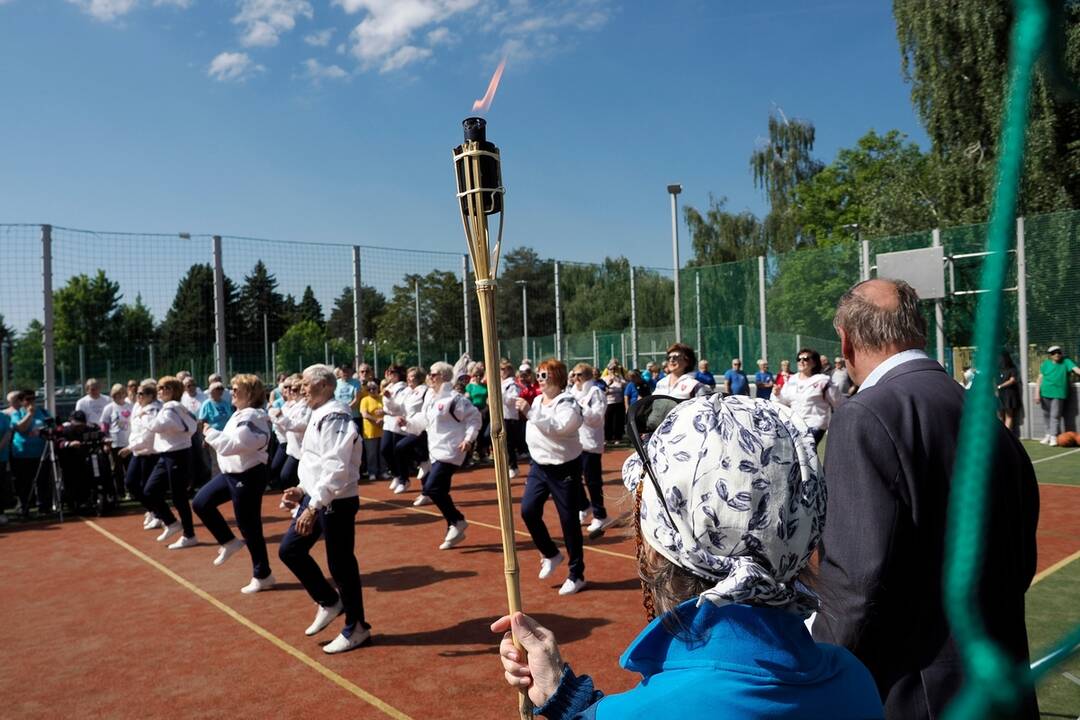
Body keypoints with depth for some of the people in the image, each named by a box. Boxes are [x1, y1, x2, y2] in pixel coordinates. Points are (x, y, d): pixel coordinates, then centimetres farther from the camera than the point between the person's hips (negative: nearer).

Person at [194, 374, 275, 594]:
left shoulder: (251, 416, -20)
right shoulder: (241, 414, 12)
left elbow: (234, 444, -26)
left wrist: (210, 433, -15)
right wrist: (214, 437, 2)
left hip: (248, 476, -10)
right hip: (232, 472, 10)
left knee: (249, 527, -1)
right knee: (201, 502, 10)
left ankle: (262, 576, 13)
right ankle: (229, 542, 21)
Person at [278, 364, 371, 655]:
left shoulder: (335, 416, -19)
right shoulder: (320, 415, 12)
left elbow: (335, 468, -26)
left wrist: (313, 506, -27)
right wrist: (303, 490, 13)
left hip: (337, 502, -10)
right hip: (316, 497, 10)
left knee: (340, 564, 1)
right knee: (290, 549, 13)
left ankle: (356, 628, 17)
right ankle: (329, 602, 28)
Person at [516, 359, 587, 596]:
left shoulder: (568, 403, -14)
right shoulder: (536, 400, 8)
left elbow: (557, 427, -32)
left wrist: (530, 412, -33)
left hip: (565, 468, -6)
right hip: (539, 465, 7)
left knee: (569, 521, 0)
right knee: (528, 510, -7)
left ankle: (576, 575, 15)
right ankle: (550, 554, 18)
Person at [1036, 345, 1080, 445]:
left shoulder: (1066, 362, 1)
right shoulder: (1046, 364, 6)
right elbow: (1040, 378, 7)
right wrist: (1037, 393, 1)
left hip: (1058, 394, -3)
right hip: (1045, 393, 3)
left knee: (1055, 416, -6)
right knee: (1046, 415, 13)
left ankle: (1053, 437, -1)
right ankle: (1048, 434, 27)